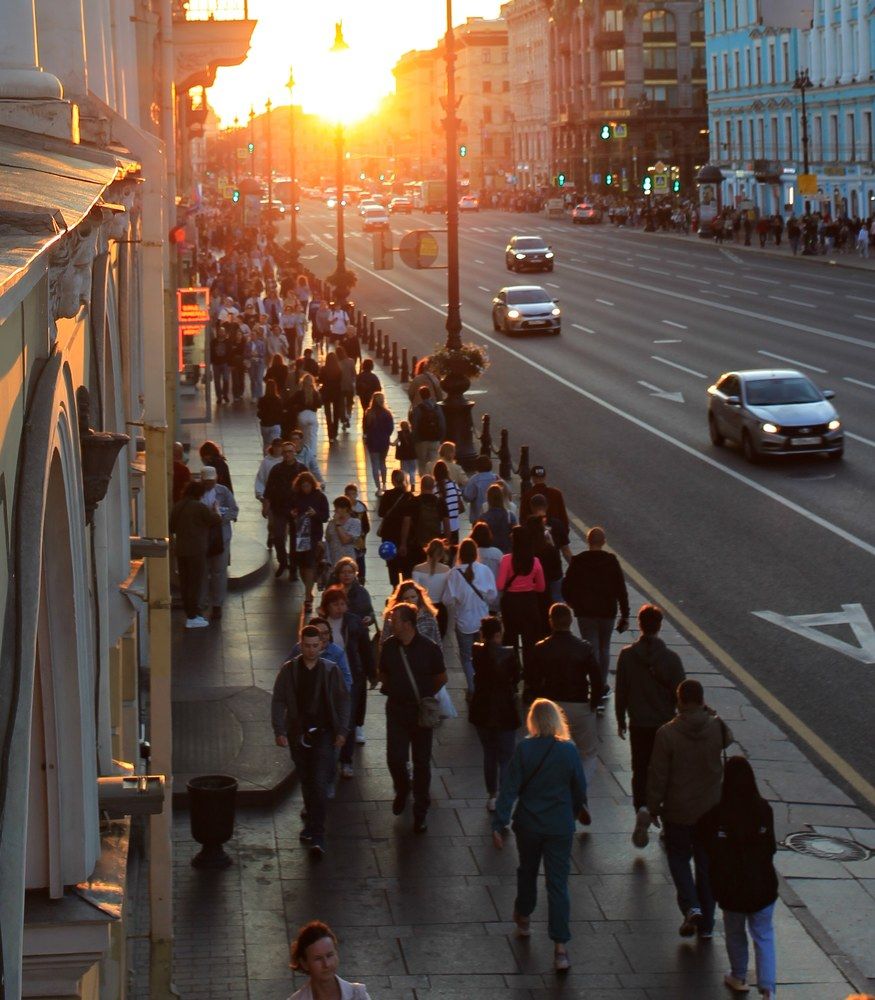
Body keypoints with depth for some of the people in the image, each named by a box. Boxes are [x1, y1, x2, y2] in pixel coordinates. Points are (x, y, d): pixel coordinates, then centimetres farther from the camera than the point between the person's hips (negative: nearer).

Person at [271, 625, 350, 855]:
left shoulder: (331, 670, 0)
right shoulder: (288, 670, 1)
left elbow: (342, 701, 5)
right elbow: (278, 701, 1)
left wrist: (341, 731, -1)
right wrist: (279, 730, -9)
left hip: (323, 733, -2)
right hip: (298, 734, 2)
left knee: (319, 783, -11)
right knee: (306, 782, 12)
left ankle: (317, 836, -12)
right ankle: (312, 822, 33)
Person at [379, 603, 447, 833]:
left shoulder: (429, 648, -12)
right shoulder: (389, 646, -3)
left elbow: (441, 678, 2)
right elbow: (383, 674, 14)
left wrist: (426, 696, 5)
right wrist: (393, 689, 6)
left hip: (421, 711, -2)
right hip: (396, 709, 2)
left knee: (421, 762, 6)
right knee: (395, 758, 1)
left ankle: (421, 812, 17)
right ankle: (402, 790, 34)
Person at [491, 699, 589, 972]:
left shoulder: (523, 749, -12)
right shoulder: (569, 750, -10)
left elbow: (509, 788, -12)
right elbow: (579, 786, 3)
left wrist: (498, 824, -9)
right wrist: (578, 810, 23)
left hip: (528, 824, 1)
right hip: (560, 827, -1)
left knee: (527, 871, 25)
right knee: (558, 884, 0)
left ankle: (523, 919, 46)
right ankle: (560, 948, -7)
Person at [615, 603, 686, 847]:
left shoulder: (627, 655, -9)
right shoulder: (671, 658, -12)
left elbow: (621, 692, -2)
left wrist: (621, 721, 10)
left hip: (639, 726, 0)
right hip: (666, 725, 0)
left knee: (640, 772, 9)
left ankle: (642, 808, -17)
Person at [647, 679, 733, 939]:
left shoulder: (667, 734, -18)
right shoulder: (717, 728, -10)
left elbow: (657, 775, -12)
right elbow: (728, 741, 17)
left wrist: (653, 807, 1)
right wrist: (708, 713, 11)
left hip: (678, 812, -3)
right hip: (711, 810, 3)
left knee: (678, 857, 17)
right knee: (707, 863, 15)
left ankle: (691, 907, -5)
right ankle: (706, 923, 21)